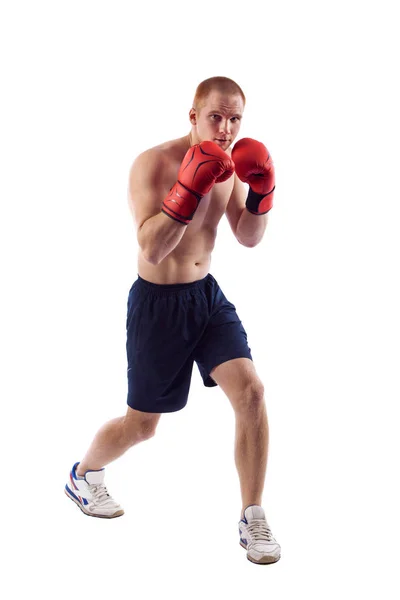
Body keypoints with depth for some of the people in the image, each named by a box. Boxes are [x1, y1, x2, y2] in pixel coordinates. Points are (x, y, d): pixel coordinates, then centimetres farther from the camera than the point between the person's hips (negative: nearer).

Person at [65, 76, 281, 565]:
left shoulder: (228, 164, 2)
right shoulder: (153, 164, -19)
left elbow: (249, 238, 7)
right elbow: (152, 248, -27)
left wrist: (261, 190, -11)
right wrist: (190, 187, -36)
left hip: (207, 293, 5)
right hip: (158, 302, -5)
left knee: (251, 393, -12)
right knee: (141, 424, 8)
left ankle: (252, 521, 2)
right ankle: (83, 475, 41)